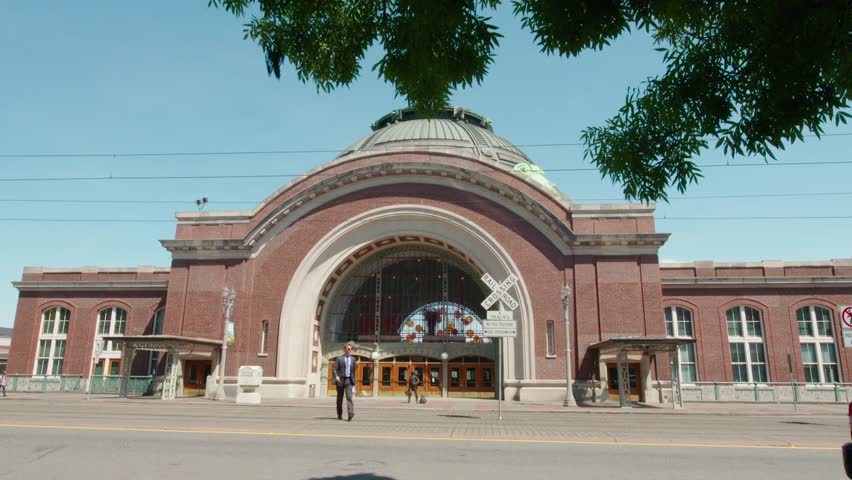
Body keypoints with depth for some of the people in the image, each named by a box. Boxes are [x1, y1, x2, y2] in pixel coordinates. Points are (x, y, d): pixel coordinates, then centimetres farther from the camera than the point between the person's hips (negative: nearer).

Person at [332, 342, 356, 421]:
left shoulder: (353, 359, 11)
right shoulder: (339, 358, 2)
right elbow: (335, 369, -4)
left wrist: (353, 381, 15)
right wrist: (336, 376, -21)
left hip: (349, 380, 1)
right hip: (340, 380, -1)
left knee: (349, 396, -15)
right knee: (340, 398, 9)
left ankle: (350, 414, -26)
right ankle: (339, 415, 22)